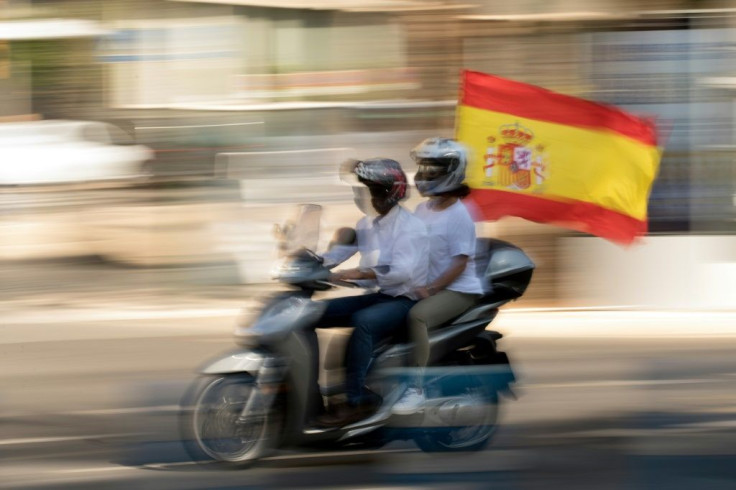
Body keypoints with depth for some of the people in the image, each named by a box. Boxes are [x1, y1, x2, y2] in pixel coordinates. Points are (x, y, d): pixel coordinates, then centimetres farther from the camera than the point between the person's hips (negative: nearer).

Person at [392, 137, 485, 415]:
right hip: (424, 285, 8)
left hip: (457, 290, -8)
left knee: (417, 315, -33)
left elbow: (460, 263, -18)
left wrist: (430, 289, -25)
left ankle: (416, 388, -33)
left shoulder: (458, 215, -13)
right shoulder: (423, 210, 11)